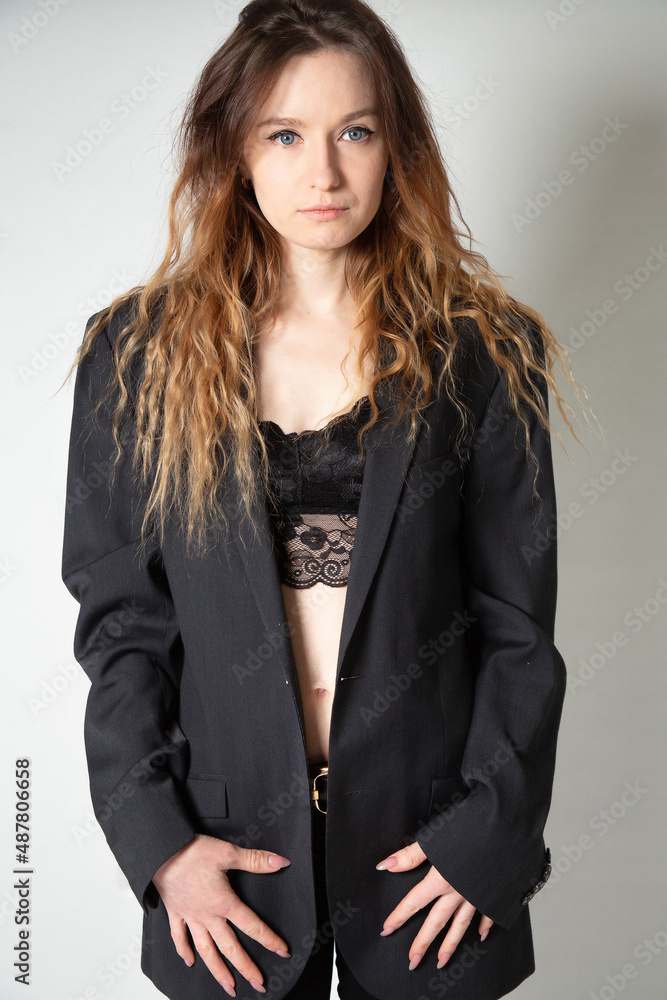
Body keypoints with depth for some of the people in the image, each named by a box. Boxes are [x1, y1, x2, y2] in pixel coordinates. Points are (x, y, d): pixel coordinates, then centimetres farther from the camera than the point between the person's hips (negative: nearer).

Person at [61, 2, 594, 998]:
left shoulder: (482, 354, -5)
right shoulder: (139, 353, -4)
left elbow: (519, 623, -2)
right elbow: (118, 616, -2)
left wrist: (493, 827, -7)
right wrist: (156, 838, -7)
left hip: (427, 828, 0)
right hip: (228, 831, 1)